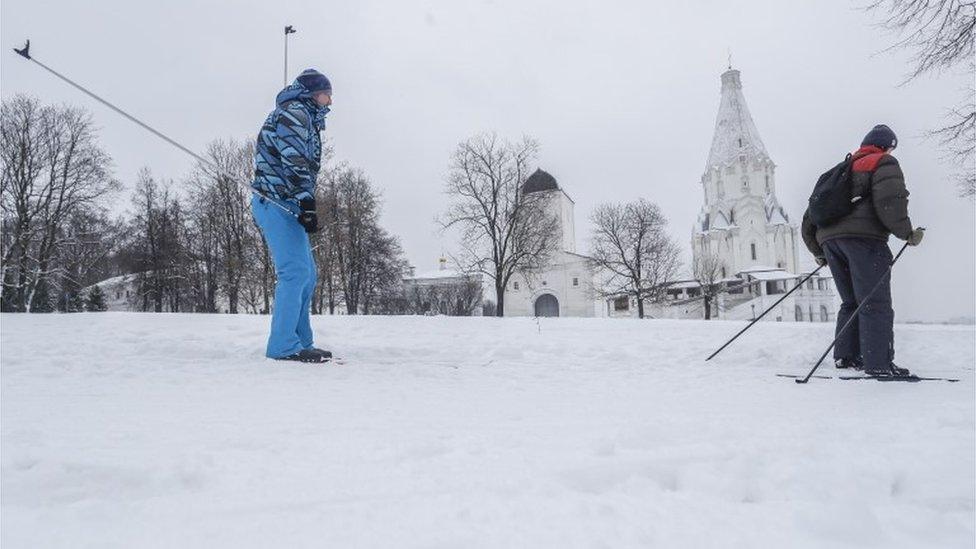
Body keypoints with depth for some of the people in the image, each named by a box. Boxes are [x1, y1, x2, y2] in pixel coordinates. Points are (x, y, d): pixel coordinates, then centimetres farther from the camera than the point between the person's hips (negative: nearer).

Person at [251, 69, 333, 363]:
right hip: (276, 203, -10)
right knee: (295, 270, -15)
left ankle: (300, 342, 14)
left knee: (306, 275, 9)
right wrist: (307, 204, -26)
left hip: (285, 206, 10)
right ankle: (284, 345, -13)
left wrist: (304, 206, 17)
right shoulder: (294, 112, -5)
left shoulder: (306, 119, 27)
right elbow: (295, 164, -19)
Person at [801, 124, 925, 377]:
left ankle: (845, 356, 10)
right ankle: (878, 363, -11)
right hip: (863, 237, -7)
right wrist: (907, 233, -1)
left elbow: (809, 218, 28)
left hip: (828, 238, 7)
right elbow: (890, 201, -11)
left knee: (851, 302, 14)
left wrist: (818, 253, 33)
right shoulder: (884, 164, 11)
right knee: (876, 303, -7)